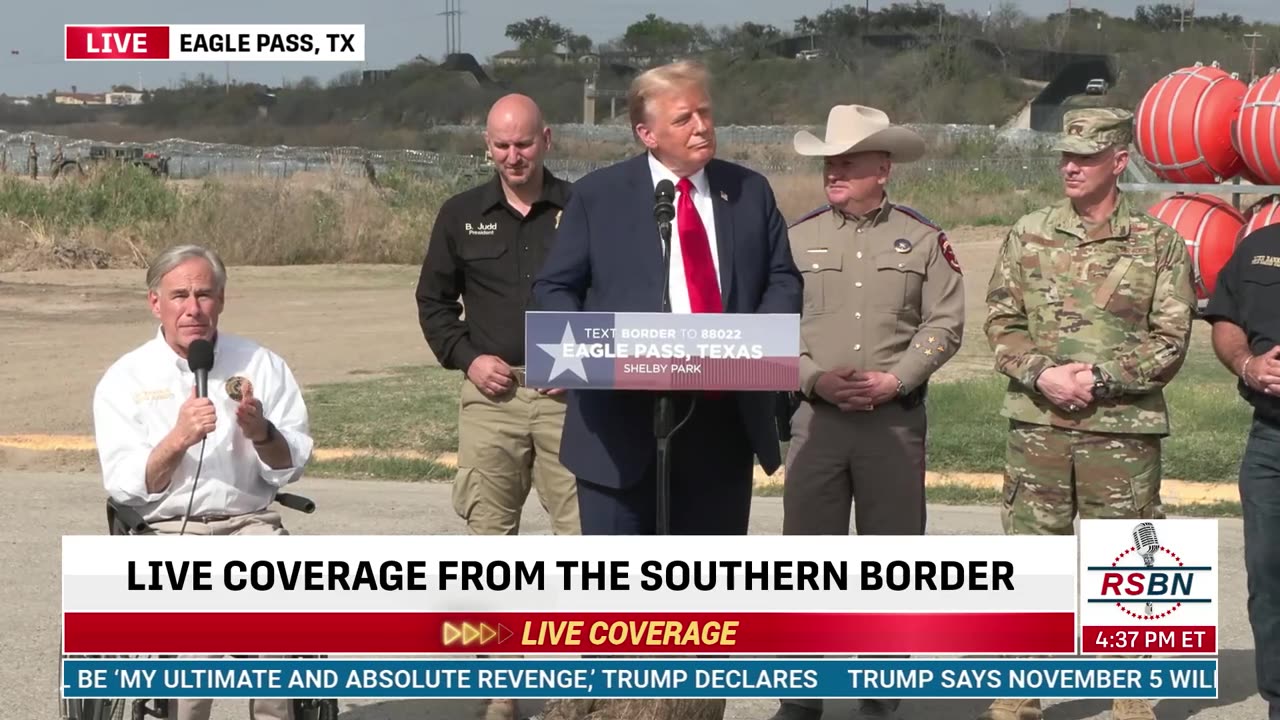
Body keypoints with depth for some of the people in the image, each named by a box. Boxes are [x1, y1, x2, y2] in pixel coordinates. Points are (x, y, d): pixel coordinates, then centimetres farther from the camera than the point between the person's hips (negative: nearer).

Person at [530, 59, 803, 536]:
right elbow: (554, 288, 3)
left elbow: (783, 279, 11)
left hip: (723, 418, 3)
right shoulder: (598, 195, 1)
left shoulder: (750, 191, 9)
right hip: (623, 419, -3)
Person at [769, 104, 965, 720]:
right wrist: (816, 378, -10)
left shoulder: (923, 240, 4)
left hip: (895, 418, 0)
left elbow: (945, 323, 0)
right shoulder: (798, 238, 6)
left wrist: (893, 380, -11)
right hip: (815, 416, 1)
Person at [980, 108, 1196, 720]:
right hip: (1037, 424, 2)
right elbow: (1001, 322, 4)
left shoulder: (1159, 244, 1)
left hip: (1124, 428, -2)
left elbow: (1170, 339, -3)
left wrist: (1101, 378, -14)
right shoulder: (1029, 236, 7)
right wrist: (1041, 373, -13)